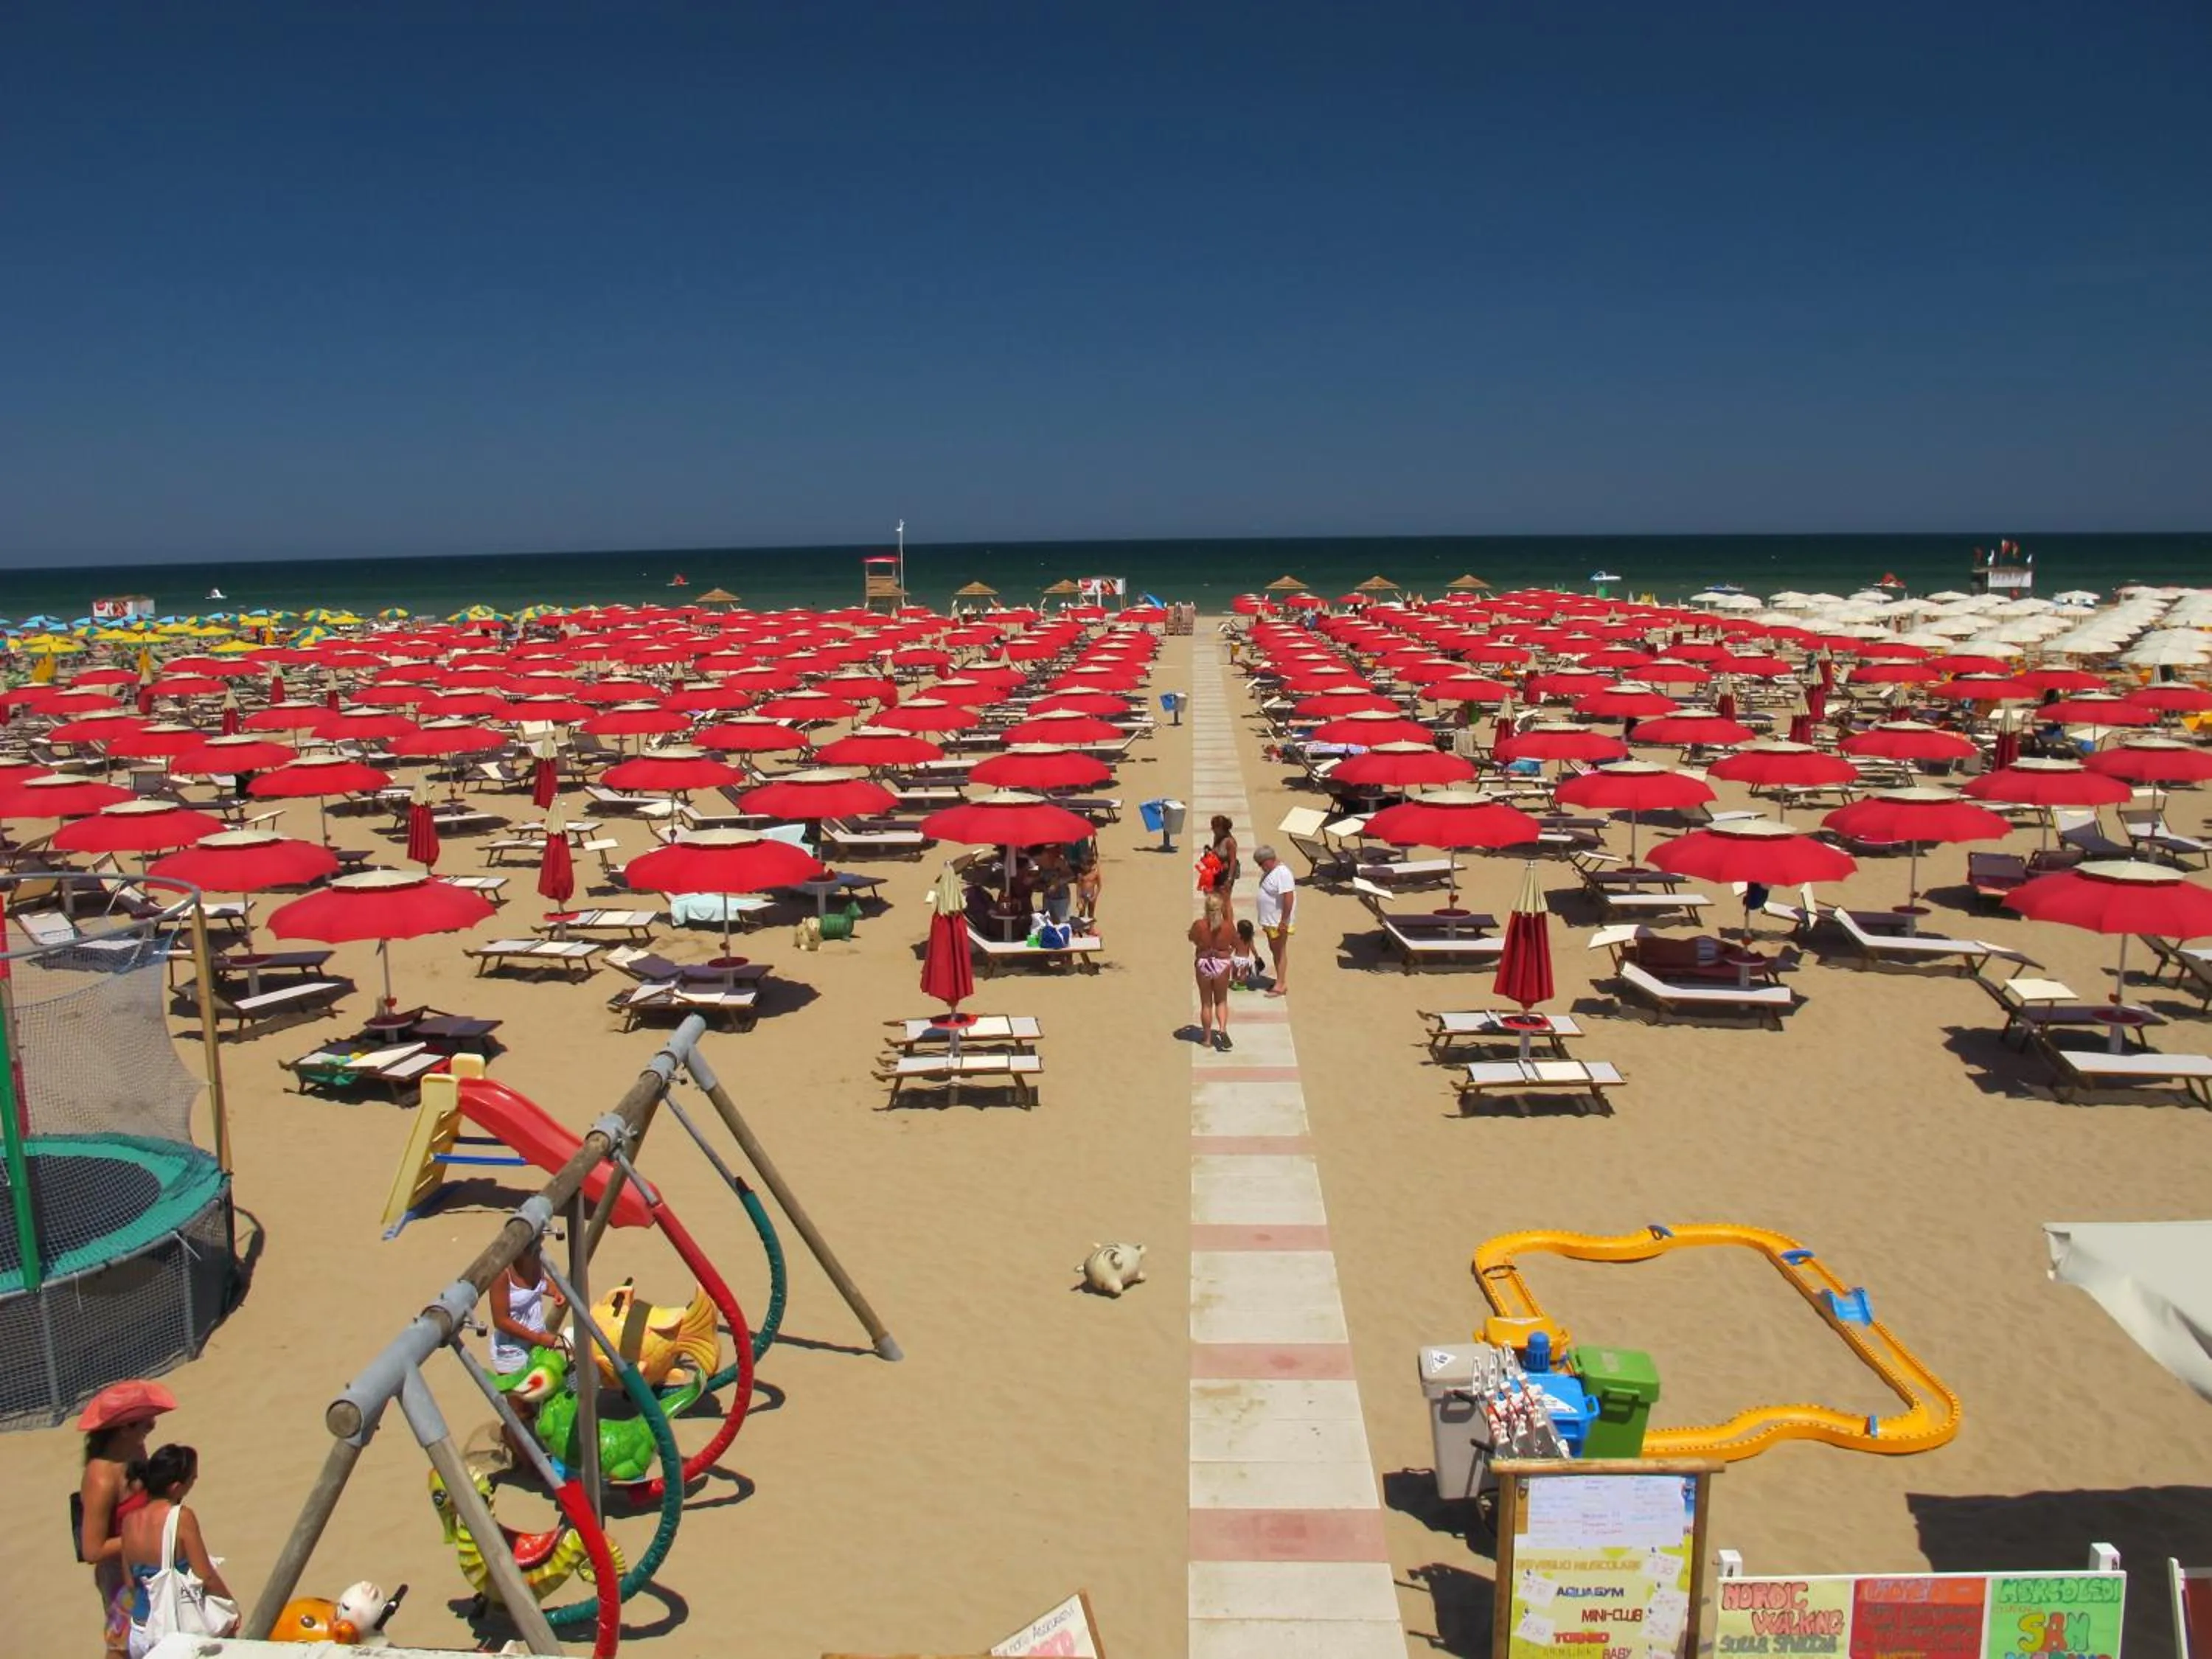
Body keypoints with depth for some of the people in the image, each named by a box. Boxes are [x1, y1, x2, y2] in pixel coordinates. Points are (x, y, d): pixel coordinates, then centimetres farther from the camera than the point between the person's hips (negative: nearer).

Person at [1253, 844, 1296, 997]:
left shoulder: (1282, 873, -24)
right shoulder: (1269, 870, 7)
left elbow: (1289, 898, -28)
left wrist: (1284, 921, -27)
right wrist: (1264, 921, 21)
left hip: (1279, 921, -10)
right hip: (1269, 920, 10)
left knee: (1280, 951, -1)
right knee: (1274, 950, 16)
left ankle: (1281, 986, 6)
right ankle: (1280, 981, 26)